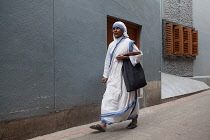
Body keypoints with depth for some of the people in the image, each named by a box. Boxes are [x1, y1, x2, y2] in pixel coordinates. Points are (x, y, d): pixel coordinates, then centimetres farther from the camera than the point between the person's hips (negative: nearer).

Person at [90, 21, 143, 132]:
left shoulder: (128, 42, -2)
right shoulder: (111, 45, 14)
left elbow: (140, 54, -2)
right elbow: (108, 61, 15)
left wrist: (125, 57, -14)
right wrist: (105, 75, 10)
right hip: (113, 76, 5)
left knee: (127, 97, 3)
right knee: (109, 97, -3)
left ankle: (134, 120, 23)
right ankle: (103, 124, -4)